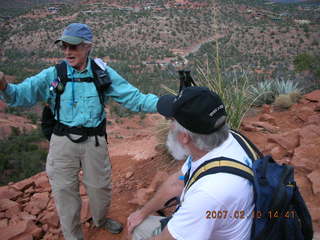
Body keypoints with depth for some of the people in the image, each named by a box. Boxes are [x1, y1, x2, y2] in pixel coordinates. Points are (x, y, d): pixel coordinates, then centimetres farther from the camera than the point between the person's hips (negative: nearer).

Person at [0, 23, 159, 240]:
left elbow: (134, 98, -9)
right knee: (64, 190, 11)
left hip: (94, 141, 1)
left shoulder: (103, 73, -6)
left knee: (100, 187, 18)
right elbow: (22, 94, -10)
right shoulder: (53, 74, -5)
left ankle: (101, 219, 52)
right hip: (63, 141, 0)